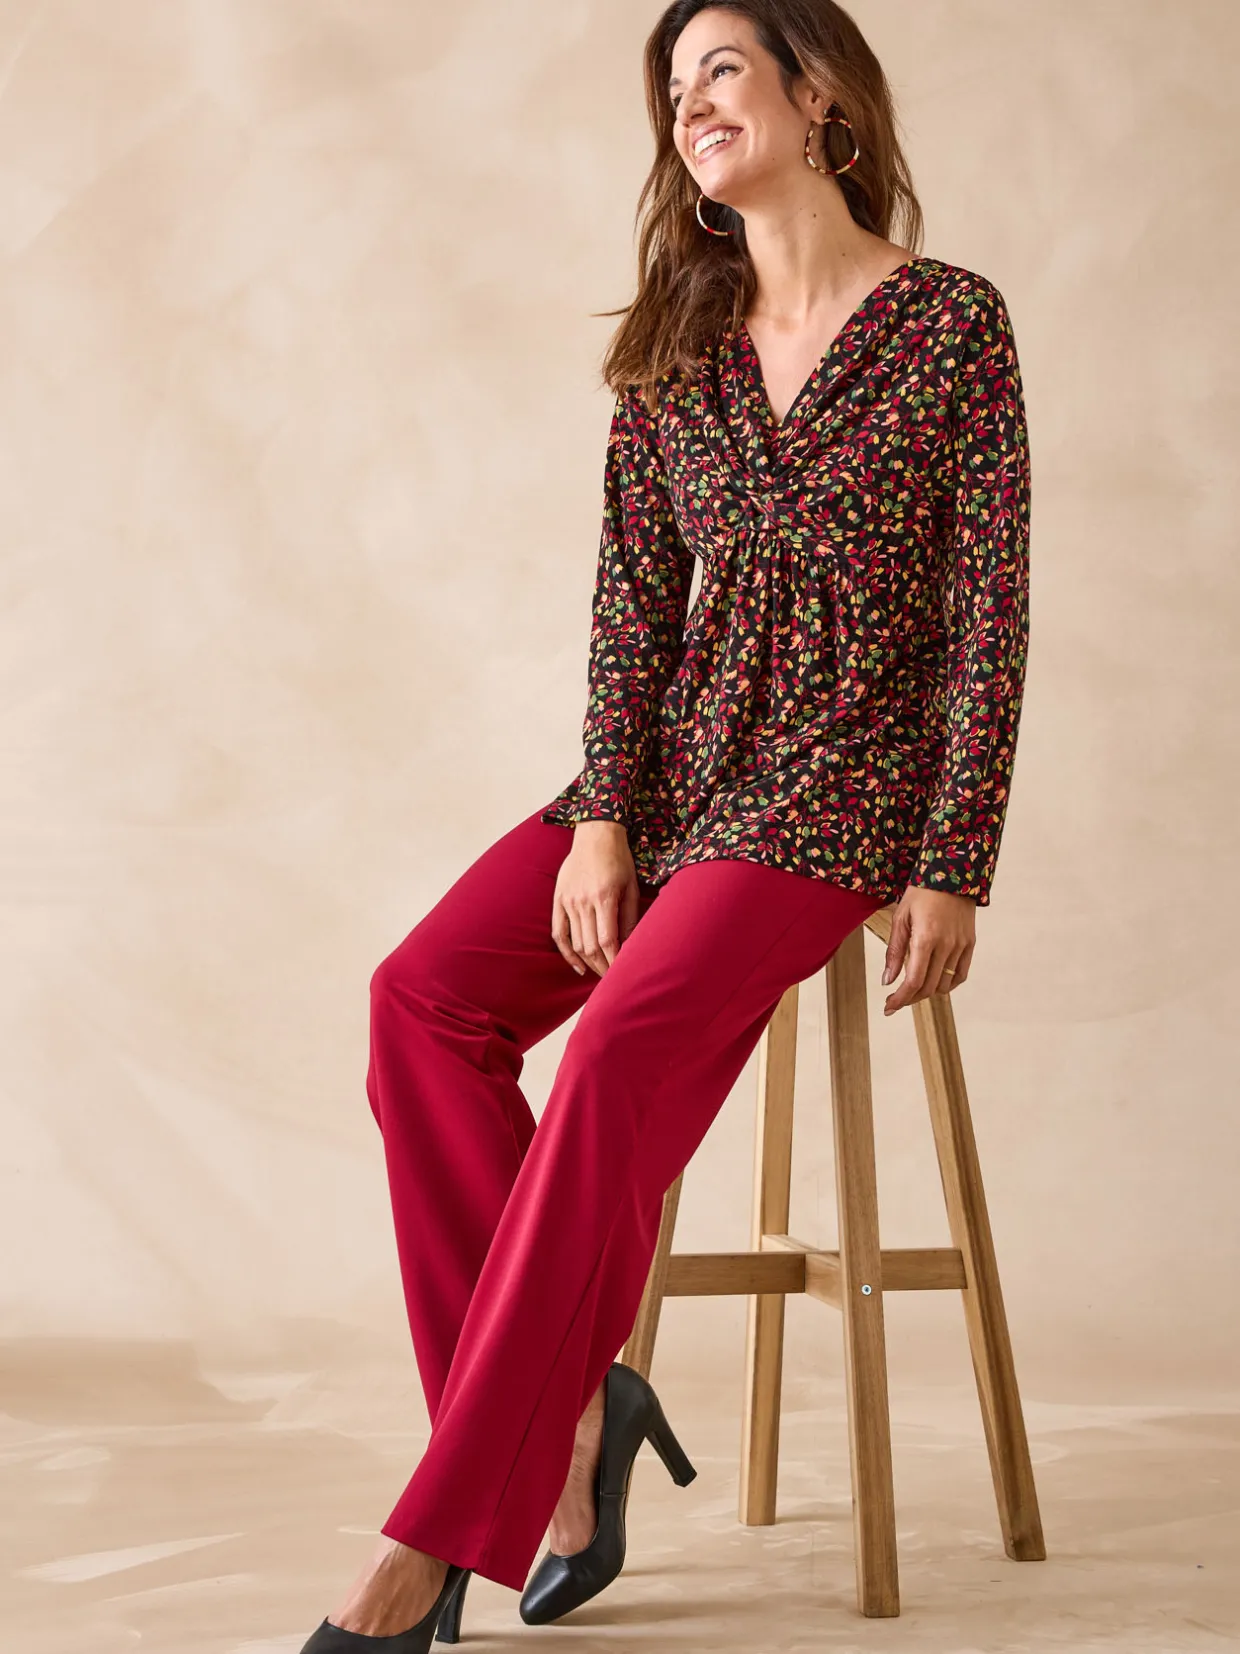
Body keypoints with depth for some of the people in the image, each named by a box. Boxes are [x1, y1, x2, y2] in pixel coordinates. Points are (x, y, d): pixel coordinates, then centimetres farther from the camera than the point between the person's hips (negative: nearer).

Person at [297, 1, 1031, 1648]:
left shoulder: (952, 322, -3)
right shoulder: (674, 339, 11)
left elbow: (989, 615, -5)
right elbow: (634, 591, 5)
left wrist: (952, 877, -10)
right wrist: (600, 817, -8)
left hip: (841, 780, -5)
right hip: (678, 761, 5)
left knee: (629, 1045, -29)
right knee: (425, 992, -20)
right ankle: (569, 1406, -10)